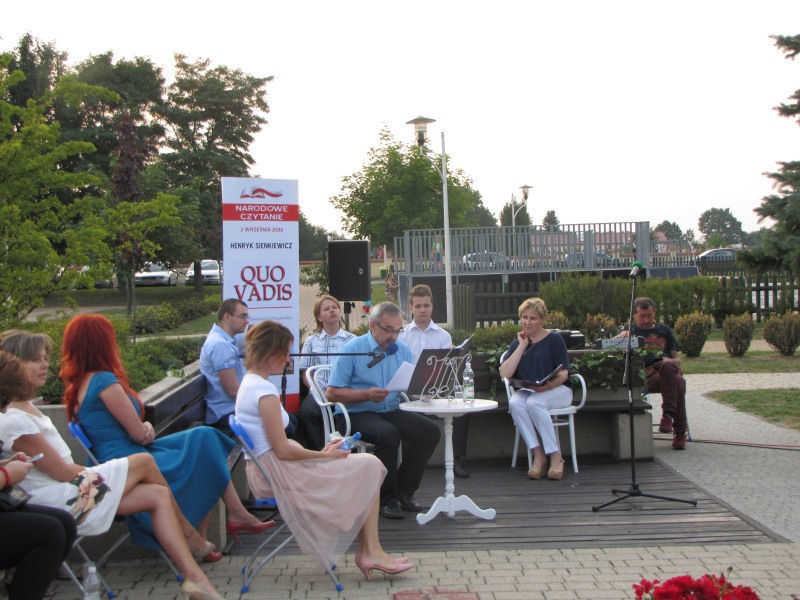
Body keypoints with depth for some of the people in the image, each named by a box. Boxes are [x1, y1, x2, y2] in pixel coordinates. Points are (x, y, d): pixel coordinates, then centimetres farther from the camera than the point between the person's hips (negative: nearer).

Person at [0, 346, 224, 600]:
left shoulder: (26, 408, 13)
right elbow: (62, 472, -15)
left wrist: (90, 472, 1)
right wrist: (98, 474, 0)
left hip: (75, 488, 9)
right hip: (63, 500, -9)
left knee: (158, 495, -4)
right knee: (144, 462, -5)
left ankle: (194, 577, -7)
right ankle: (190, 536, 15)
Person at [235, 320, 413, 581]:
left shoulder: (249, 384, 12)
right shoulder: (264, 390, -20)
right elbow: (283, 451, -20)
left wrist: (320, 452, 7)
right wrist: (325, 455, -8)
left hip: (264, 472, 10)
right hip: (277, 474, -10)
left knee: (366, 465, 12)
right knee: (369, 465, -4)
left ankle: (367, 551, 7)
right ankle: (370, 551, 4)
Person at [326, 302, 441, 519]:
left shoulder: (402, 350, 10)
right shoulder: (352, 350, -7)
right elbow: (332, 393, -11)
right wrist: (367, 394, -22)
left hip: (391, 412, 6)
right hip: (358, 414, -6)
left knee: (431, 430, -15)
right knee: (388, 434, -34)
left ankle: (404, 490, -2)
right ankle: (386, 498, -16)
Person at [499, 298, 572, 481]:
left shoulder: (554, 339, 0)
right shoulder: (517, 344, 12)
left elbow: (563, 373, -8)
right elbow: (504, 374, -4)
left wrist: (548, 385, -28)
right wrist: (522, 346, -4)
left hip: (557, 390, -3)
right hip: (527, 391, 3)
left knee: (534, 402, -35)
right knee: (515, 402, -31)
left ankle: (556, 457, -26)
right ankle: (538, 455, -28)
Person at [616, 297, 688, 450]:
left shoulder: (664, 330, 29)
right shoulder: (630, 330, 23)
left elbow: (677, 359, 25)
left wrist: (672, 361, -1)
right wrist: (621, 338, -19)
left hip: (669, 369, 2)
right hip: (646, 373, -2)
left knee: (668, 365, -39)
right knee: (678, 381, -36)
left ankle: (667, 415, -34)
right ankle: (679, 431, -32)